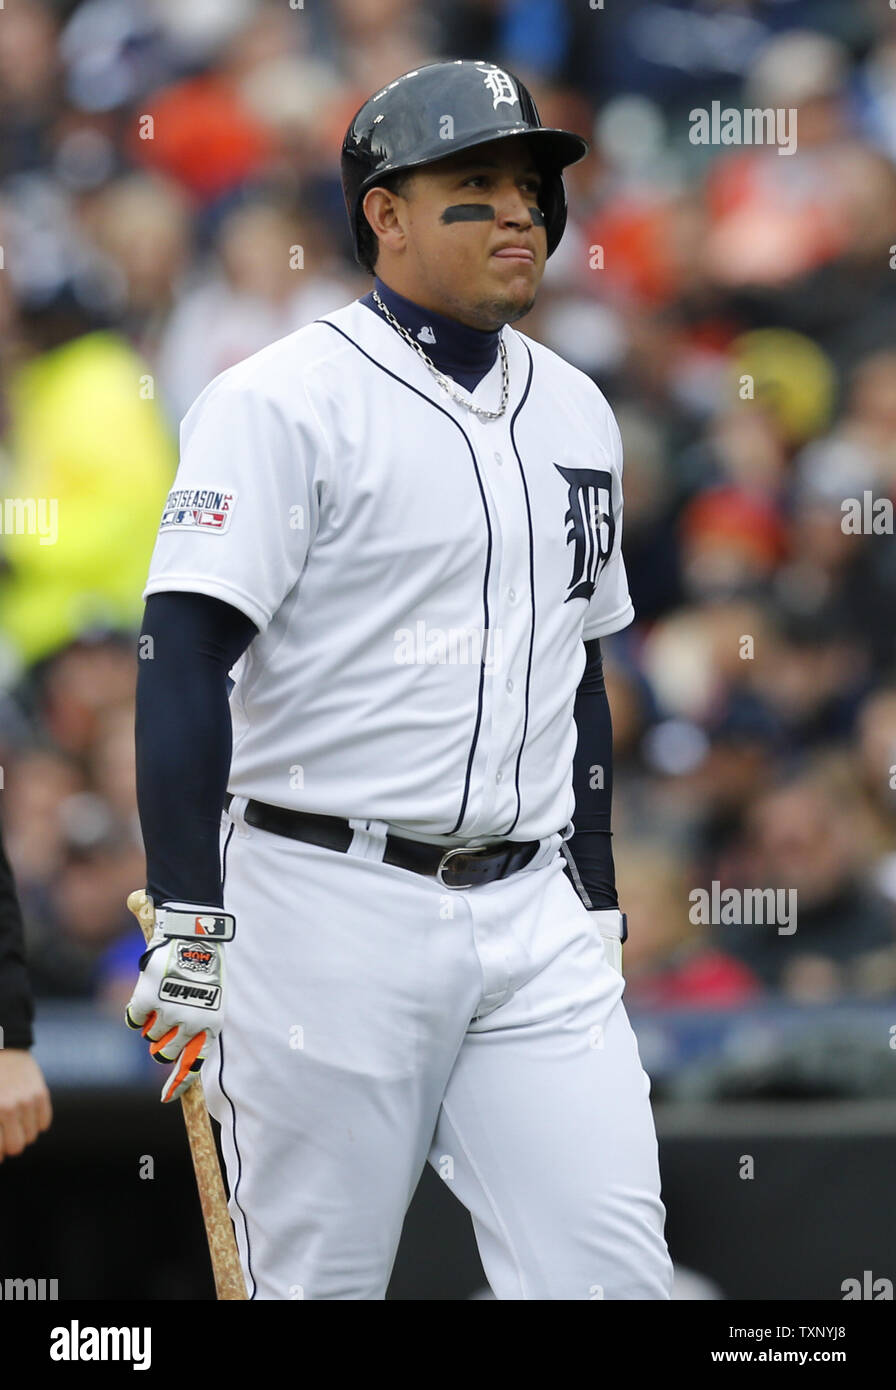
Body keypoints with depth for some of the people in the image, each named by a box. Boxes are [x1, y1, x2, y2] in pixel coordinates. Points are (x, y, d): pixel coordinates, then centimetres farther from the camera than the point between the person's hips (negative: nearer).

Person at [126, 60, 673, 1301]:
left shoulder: (575, 414, 15)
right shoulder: (282, 402, -7)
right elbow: (184, 658, -14)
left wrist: (596, 906, 22)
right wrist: (188, 924, -21)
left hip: (530, 914, 6)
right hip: (331, 911, -6)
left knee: (613, 1268, -4)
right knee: (315, 1279, 1)